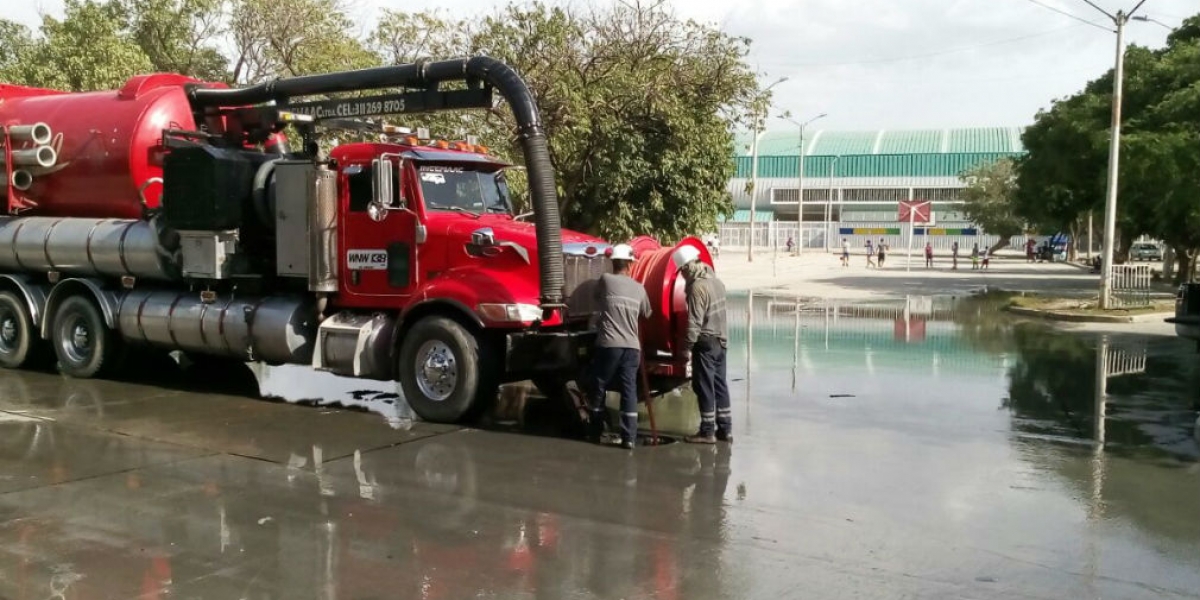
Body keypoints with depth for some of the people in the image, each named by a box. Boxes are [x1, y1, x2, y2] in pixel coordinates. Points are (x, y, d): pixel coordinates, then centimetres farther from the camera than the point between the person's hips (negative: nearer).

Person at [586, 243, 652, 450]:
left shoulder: (606, 280, -1)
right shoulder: (639, 288, 9)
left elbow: (597, 298, 17)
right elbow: (646, 314, 22)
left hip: (608, 344, -2)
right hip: (632, 346, 2)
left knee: (599, 389, 12)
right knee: (629, 391, 2)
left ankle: (595, 431, 22)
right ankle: (629, 437, -3)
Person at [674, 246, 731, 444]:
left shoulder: (697, 287, -17)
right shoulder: (716, 281, 9)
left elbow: (695, 321, -19)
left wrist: (687, 346, -15)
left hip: (706, 343, -8)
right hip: (721, 341, 9)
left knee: (704, 387, -1)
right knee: (720, 385, 12)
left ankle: (707, 431, 3)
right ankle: (725, 429, 17)